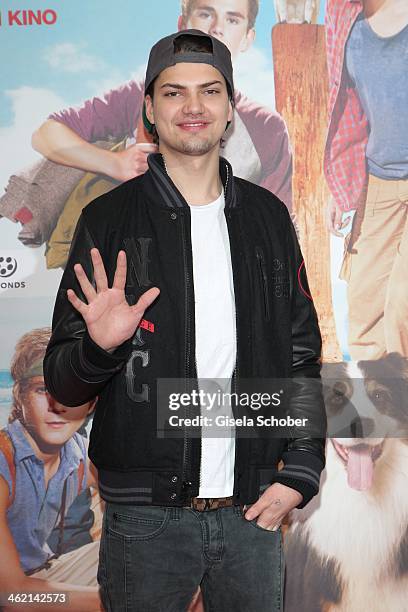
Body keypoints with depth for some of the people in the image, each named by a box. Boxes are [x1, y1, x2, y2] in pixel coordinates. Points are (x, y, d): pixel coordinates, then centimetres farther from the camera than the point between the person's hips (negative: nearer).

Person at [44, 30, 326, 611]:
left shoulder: (268, 217, 5)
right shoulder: (108, 220, -3)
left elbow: (301, 355, 10)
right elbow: (63, 384, -1)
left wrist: (301, 472, 1)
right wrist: (99, 348, -22)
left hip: (253, 510, 3)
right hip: (145, 516, -2)